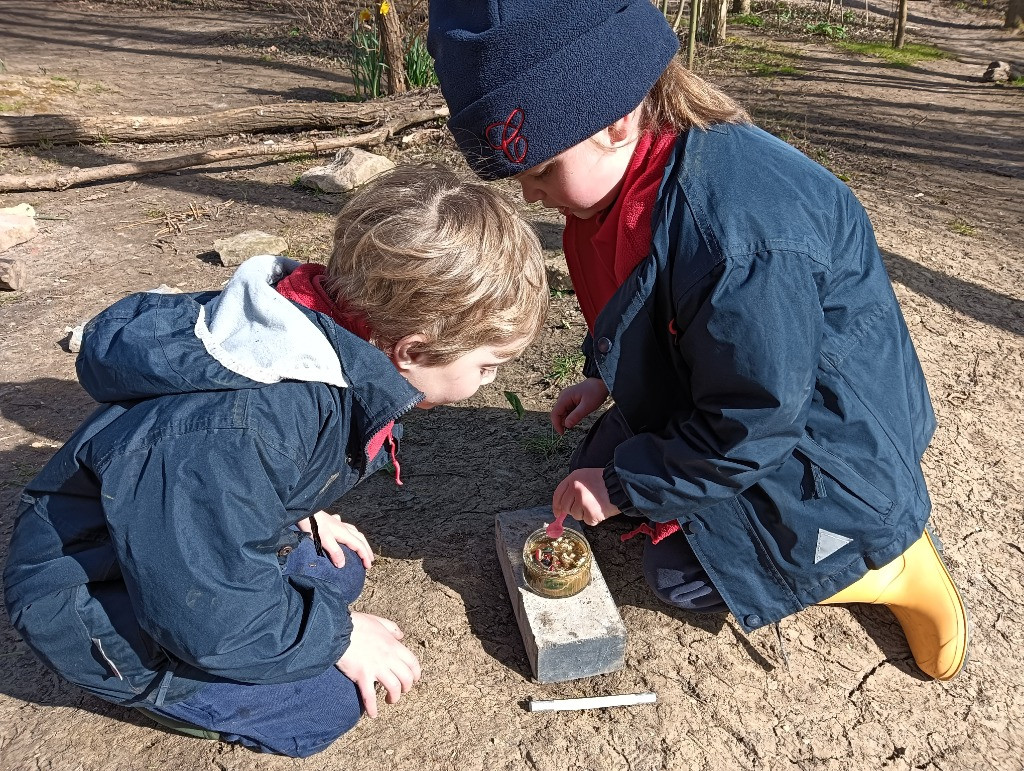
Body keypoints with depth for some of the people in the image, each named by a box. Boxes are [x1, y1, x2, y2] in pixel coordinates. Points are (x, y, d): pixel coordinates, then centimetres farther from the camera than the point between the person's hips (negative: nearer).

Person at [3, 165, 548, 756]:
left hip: (201, 539, 8)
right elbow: (206, 611, -31)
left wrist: (303, 512, 3)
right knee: (327, 702, -11)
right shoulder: (238, 429, -41)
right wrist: (338, 636, -19)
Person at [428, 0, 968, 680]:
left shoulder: (737, 233, -38)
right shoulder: (636, 174, -8)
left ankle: (894, 567, 8)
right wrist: (605, 378, 7)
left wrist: (624, 487, -20)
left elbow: (750, 428, -29)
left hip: (832, 440, -9)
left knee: (679, 572, -6)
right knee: (597, 469, 8)